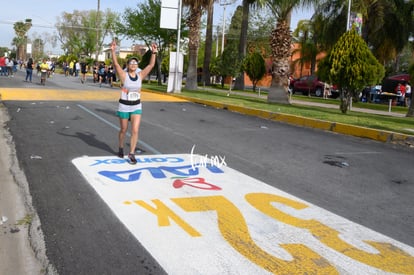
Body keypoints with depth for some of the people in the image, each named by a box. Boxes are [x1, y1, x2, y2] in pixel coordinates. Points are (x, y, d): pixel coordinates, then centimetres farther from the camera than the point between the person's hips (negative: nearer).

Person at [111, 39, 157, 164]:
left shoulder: (140, 75, -1)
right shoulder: (124, 75, -10)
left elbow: (151, 65, -6)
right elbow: (115, 64, -23)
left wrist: (154, 53, -14)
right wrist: (113, 51, -35)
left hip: (137, 107, 2)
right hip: (124, 106, -2)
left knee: (135, 130, -8)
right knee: (123, 130, 13)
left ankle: (131, 154, 2)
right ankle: (120, 148, 39)